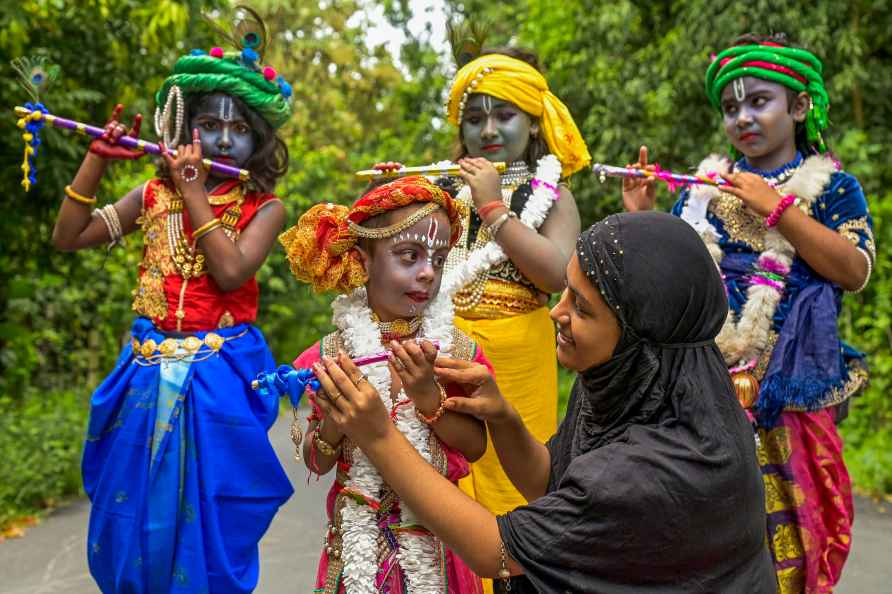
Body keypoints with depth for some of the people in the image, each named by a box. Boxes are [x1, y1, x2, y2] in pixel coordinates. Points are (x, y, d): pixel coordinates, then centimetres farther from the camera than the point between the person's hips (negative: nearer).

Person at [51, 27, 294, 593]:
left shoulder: (263, 208, -3)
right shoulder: (153, 196, 6)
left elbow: (231, 272, -18)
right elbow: (68, 237, 3)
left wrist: (195, 192, -15)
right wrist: (96, 161, -6)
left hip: (220, 377, -3)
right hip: (150, 375, 3)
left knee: (206, 518, 5)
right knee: (136, 514, 13)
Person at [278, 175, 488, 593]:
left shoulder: (456, 349, -7)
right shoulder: (333, 354, -8)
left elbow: (475, 447, -9)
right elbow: (316, 463, -2)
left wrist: (428, 396, -22)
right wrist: (334, 419, -22)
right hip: (359, 538, 0)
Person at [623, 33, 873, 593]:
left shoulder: (830, 185, 5)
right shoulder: (705, 186, 14)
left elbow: (855, 272, -10)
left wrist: (775, 207, -14)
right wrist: (640, 217, -3)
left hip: (787, 384, -2)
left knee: (778, 523, -2)